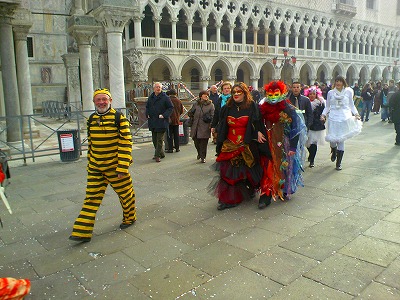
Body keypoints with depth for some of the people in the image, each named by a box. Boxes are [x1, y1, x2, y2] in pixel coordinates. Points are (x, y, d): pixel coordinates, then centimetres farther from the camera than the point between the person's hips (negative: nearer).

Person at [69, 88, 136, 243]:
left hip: (115, 166, -5)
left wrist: (122, 167, -18)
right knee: (91, 197, 5)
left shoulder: (119, 117, -10)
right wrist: (90, 163, 18)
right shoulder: (91, 119, 8)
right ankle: (83, 231, 10)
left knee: (125, 192, 11)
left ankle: (129, 218, 36)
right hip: (95, 167, 5)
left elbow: (126, 142, -14)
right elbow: (90, 143, 17)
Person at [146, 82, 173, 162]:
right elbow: (147, 107, 24)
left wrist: (164, 115, -14)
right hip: (152, 122, 6)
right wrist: (147, 114, 7)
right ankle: (161, 153, 25)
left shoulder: (165, 97, -6)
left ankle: (157, 155, 2)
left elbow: (171, 107, -5)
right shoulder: (151, 97, 11)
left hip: (161, 122, -6)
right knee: (154, 139, 12)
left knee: (159, 139, -3)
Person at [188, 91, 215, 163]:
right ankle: (199, 153, 37)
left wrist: (211, 125, -11)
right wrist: (192, 114, -4)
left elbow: (212, 116, -1)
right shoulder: (195, 104, 12)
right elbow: (190, 114, 19)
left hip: (205, 128, -3)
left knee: (204, 143, -2)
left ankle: (203, 157, 10)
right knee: (196, 142, 11)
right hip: (195, 127, 3)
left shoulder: (211, 105, 4)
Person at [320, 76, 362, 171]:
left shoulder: (348, 91, 8)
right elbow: (327, 106, 14)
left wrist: (356, 114, 0)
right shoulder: (330, 93, 9)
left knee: (341, 141, -2)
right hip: (333, 118, 1)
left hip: (344, 119, 0)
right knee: (332, 140, -4)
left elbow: (351, 105, 14)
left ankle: (338, 163, 10)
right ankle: (334, 152, 34)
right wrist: (323, 114, -2)